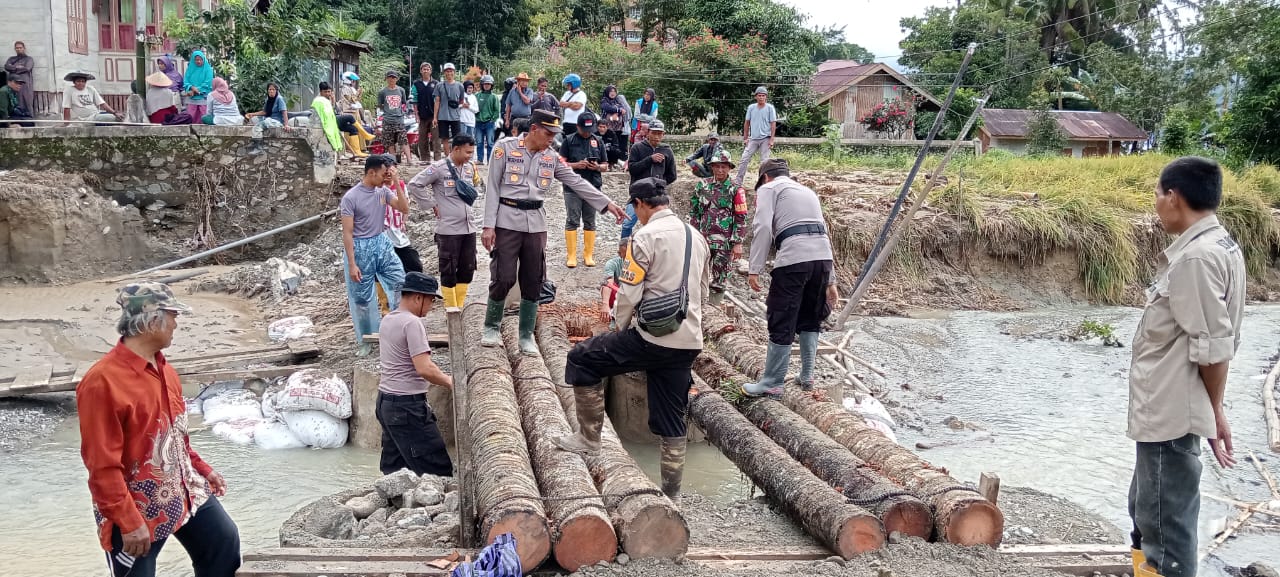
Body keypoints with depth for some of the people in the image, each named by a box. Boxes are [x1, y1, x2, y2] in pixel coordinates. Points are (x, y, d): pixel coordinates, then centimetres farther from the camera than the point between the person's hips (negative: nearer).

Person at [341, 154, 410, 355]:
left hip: (382, 244, 5)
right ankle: (364, 341, 18)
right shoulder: (351, 197, -15)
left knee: (400, 283, -1)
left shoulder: (383, 192, 1)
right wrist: (352, 264, -17)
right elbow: (347, 232, -15)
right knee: (361, 297, 5)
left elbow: (404, 208, -5)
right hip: (360, 248, -5)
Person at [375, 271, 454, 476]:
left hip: (385, 400, 10)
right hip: (407, 405, -10)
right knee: (439, 470, -8)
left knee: (393, 469, 12)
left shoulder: (388, 320, 13)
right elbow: (424, 369, -23)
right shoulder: (412, 323, -16)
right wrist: (449, 381, -8)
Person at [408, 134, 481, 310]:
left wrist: (470, 199, 11)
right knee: (449, 270, 2)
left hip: (469, 227, 6)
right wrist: (432, 205, -8)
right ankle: (451, 308, 12)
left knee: (468, 269, 10)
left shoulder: (470, 168, 8)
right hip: (448, 229, -6)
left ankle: (459, 306, 22)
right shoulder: (439, 168, -10)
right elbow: (414, 185, -9)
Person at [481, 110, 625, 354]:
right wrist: (489, 225, -10)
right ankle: (492, 327, 16)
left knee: (533, 281, 5)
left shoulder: (551, 157, 8)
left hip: (536, 223, 4)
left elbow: (576, 182, 8)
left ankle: (526, 336, 15)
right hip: (507, 221, -4)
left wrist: (607, 203, 1)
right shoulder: (505, 147, -4)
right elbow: (493, 187, -5)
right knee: (504, 278, -6)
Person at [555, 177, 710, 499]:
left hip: (652, 337, -7)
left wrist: (621, 327, 7)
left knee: (581, 360, 9)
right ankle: (670, 495, 17)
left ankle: (589, 439, 12)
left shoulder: (646, 237, -10)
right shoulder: (696, 237, 14)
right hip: (688, 343, 7)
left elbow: (629, 294, -11)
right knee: (672, 422, 13)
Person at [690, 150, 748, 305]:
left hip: (724, 241, -3)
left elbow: (741, 218, -1)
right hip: (702, 239, 3)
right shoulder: (702, 185, 8)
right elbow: (693, 211, 13)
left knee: (720, 280, 2)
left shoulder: (735, 189, -1)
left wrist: (738, 243, -6)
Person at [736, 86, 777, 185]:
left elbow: (773, 124, -4)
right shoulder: (751, 107, 7)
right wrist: (745, 137, 10)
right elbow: (747, 123, 14)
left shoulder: (770, 108, -2)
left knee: (764, 161, -1)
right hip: (753, 138, 3)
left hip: (765, 139, -3)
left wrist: (771, 139, -10)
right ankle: (738, 180, 0)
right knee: (744, 159, -3)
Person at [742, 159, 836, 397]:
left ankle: (771, 384, 6)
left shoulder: (768, 188, 10)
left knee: (782, 324, 1)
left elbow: (763, 227, -7)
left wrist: (755, 269, -8)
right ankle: (807, 377, 25)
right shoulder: (808, 191, 30)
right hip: (823, 256, 7)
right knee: (810, 319, 21)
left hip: (793, 258, -7)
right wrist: (830, 281, 29)